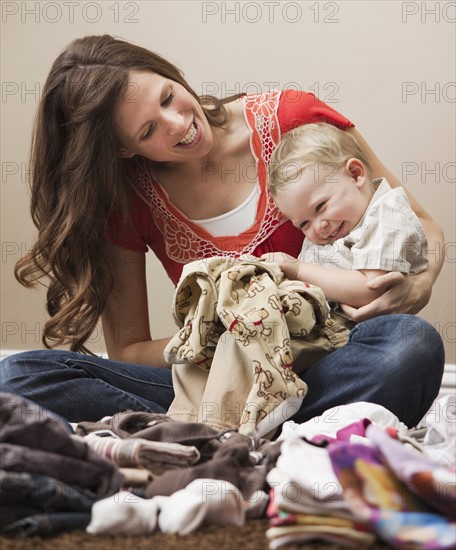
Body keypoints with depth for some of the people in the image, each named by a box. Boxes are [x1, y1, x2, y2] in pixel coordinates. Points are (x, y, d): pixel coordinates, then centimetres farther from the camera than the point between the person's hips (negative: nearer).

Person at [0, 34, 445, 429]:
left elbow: (420, 225, 5)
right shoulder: (126, 199, 0)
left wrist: (418, 284, -18)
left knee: (413, 343, -36)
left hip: (322, 366, -1)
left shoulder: (287, 118, -4)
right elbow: (126, 352, 1)